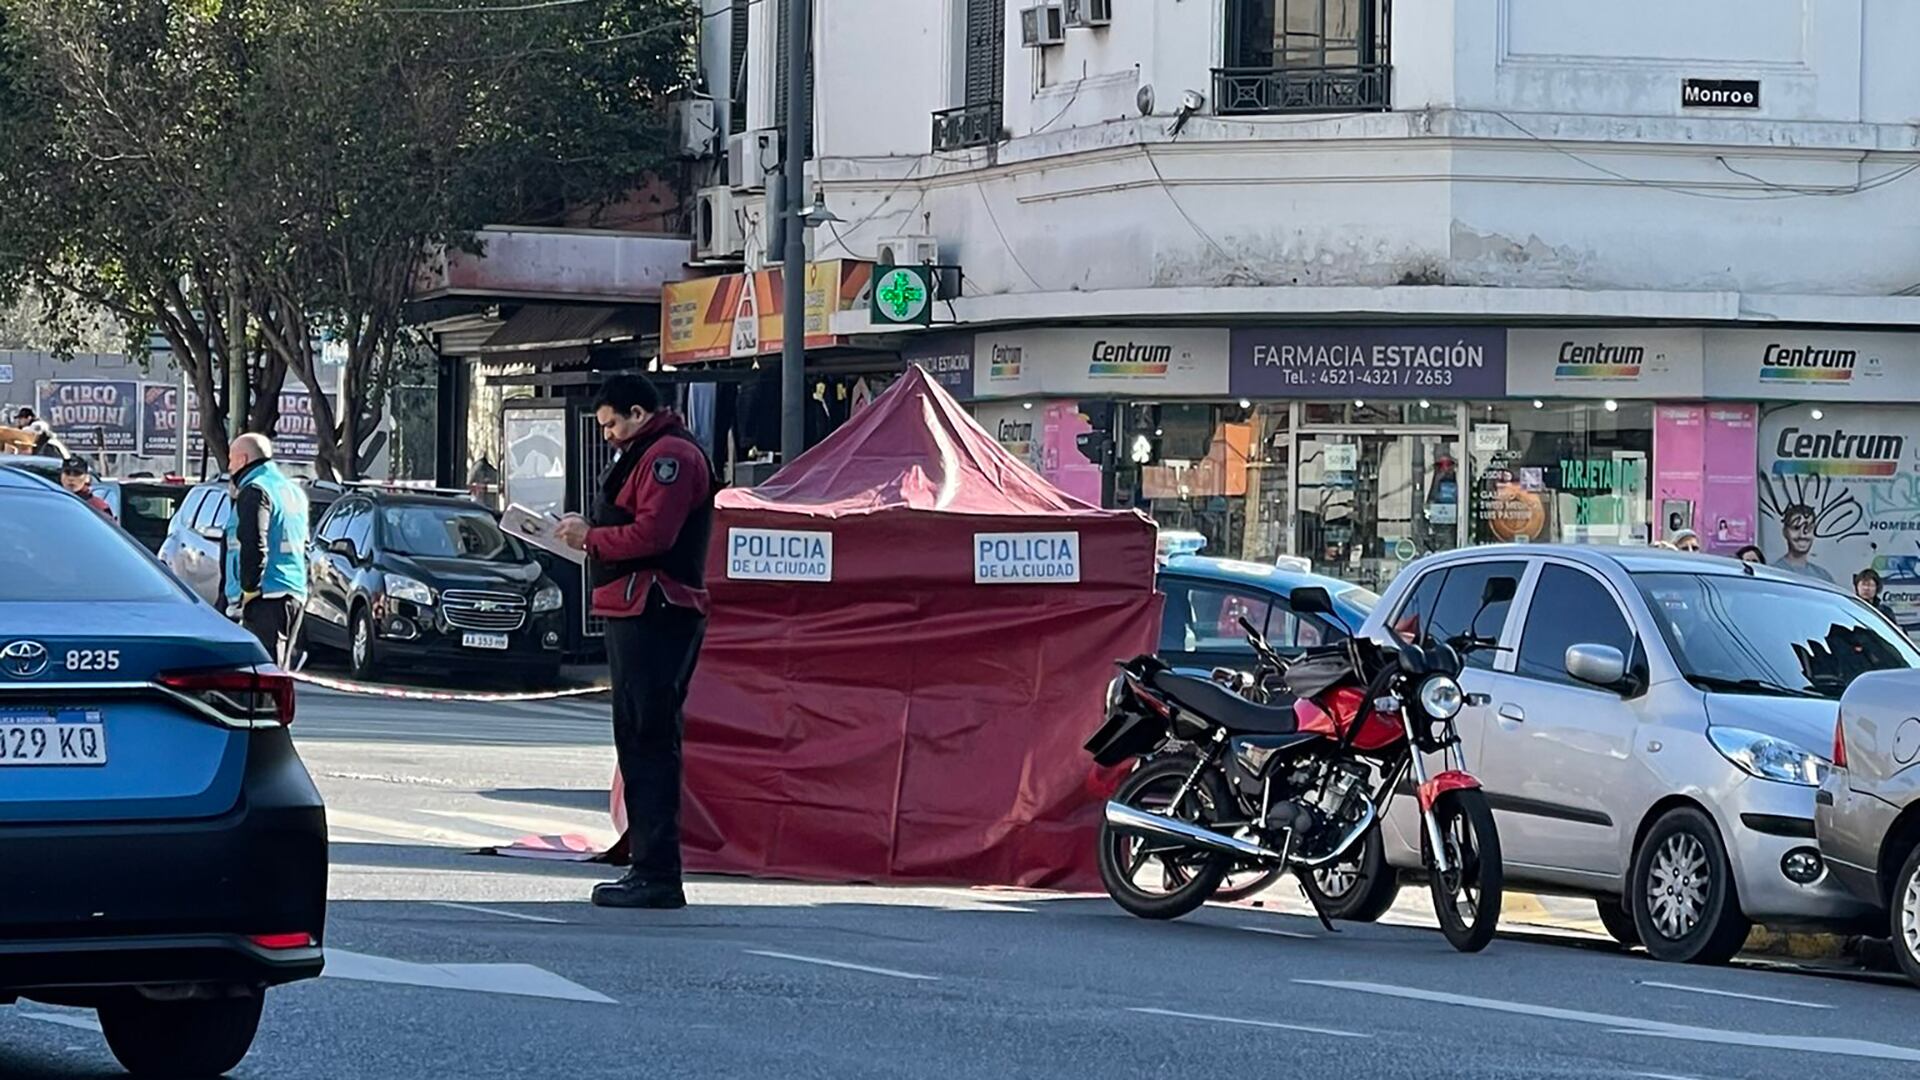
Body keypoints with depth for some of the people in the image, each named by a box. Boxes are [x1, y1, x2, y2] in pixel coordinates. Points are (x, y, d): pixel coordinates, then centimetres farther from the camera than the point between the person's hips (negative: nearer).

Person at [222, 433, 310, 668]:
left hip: (267, 598, -9)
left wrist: (249, 588, -13)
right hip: (296, 595, 9)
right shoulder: (293, 491, 21)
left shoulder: (254, 492, -9)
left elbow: (254, 546, -19)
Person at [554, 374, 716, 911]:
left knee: (650, 741, -13)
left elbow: (652, 534, -21)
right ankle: (648, 869, 19)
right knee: (638, 740, 14)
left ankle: (658, 875, -15)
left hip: (656, 617, -11)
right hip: (637, 613, 11)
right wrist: (590, 529, 10)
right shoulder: (644, 455, 24)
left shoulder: (670, 456, -11)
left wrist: (591, 537, -10)